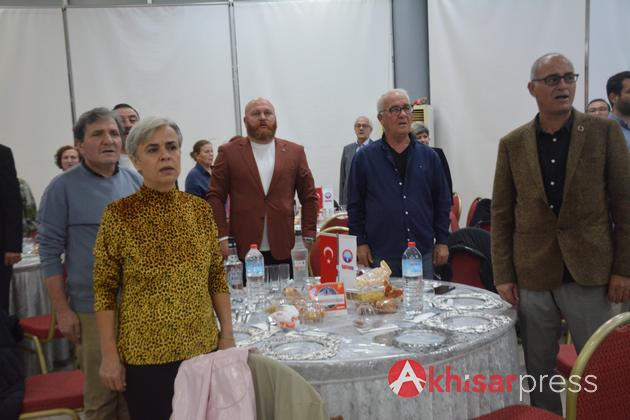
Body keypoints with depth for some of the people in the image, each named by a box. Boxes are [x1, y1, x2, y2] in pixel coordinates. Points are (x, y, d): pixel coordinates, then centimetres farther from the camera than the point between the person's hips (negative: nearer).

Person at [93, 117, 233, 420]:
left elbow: (217, 277, 6)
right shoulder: (118, 214, -10)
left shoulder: (200, 209, 0)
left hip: (203, 347, 4)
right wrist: (109, 356, -8)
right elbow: (105, 290, -7)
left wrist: (227, 334, 3)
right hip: (144, 353, -3)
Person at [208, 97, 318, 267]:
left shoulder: (294, 152, 8)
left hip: (283, 251, 2)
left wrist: (308, 238, 3)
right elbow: (215, 197, 2)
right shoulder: (229, 152, 4)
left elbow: (309, 197, 9)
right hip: (244, 251, -1)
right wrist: (222, 238, -7)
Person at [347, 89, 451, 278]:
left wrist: (442, 241, 6)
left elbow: (442, 202, 11)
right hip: (380, 254, -2)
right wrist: (360, 242, -2)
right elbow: (355, 205, 3)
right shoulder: (365, 157, 2)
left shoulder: (428, 156, 8)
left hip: (423, 251, 2)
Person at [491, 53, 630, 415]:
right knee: (538, 371, 13)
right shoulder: (512, 144, 3)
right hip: (532, 278, 2)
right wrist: (503, 275, -1)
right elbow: (502, 215, 4)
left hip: (589, 275, -1)